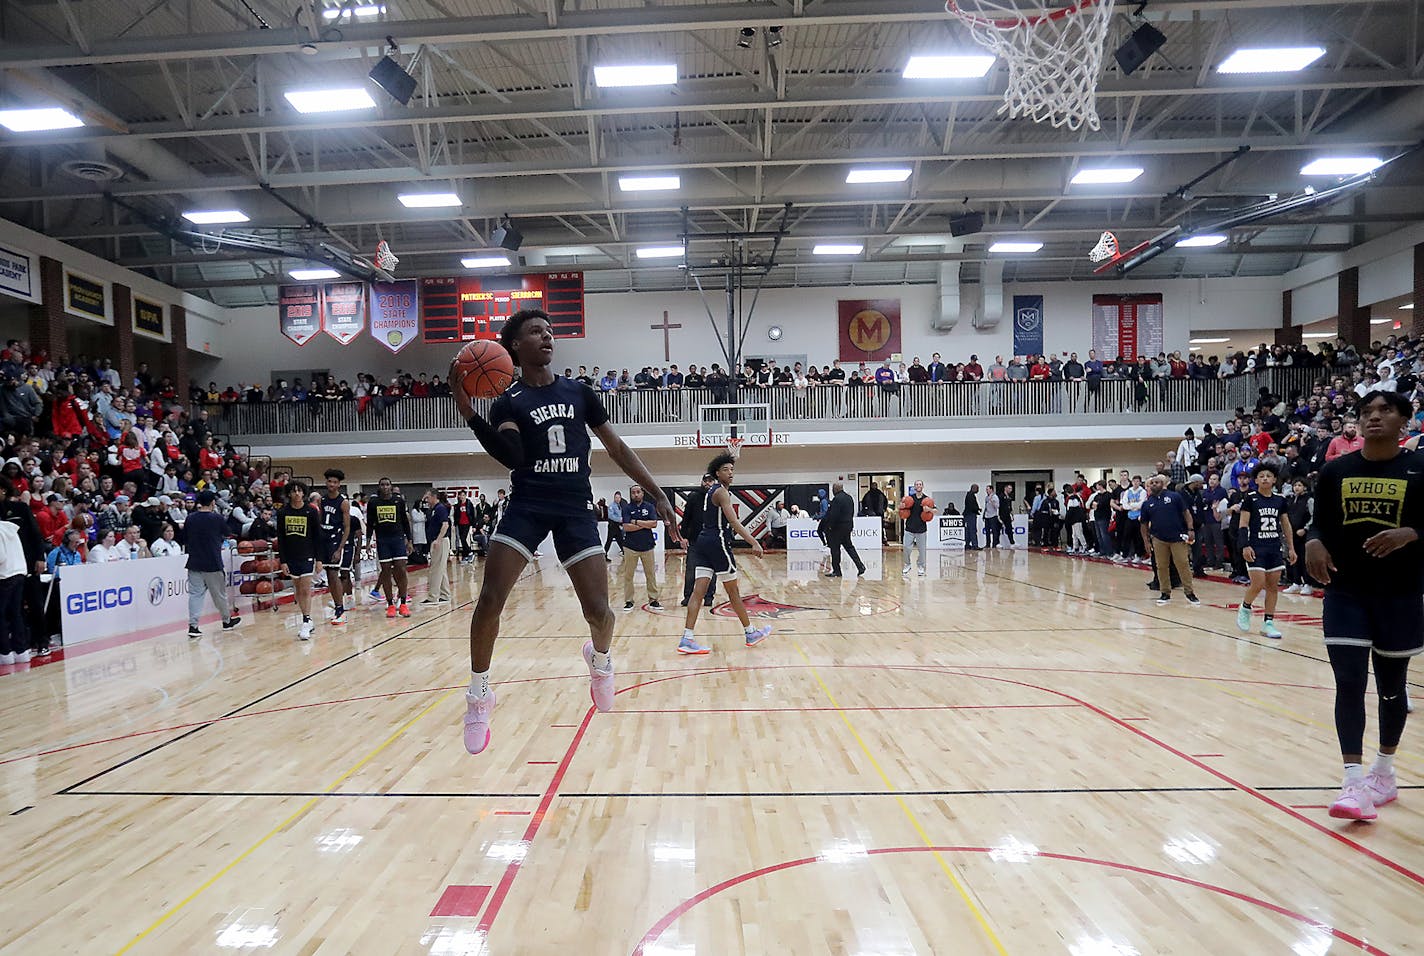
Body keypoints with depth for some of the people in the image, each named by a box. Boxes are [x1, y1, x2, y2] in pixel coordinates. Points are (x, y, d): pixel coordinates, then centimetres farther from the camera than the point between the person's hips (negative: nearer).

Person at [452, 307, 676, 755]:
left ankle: (600, 658, 30)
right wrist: (470, 414, -27)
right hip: (526, 507, -1)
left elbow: (617, 448, 11)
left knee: (598, 611, -6)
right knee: (489, 600, -12)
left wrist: (657, 494, 6)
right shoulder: (508, 401, 1)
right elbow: (511, 457, -16)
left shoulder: (580, 393, 8)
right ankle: (479, 694, 11)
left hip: (575, 509, 1)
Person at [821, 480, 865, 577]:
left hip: (838, 527, -9)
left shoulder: (836, 499, -18)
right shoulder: (849, 498, 11)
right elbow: (852, 512, 18)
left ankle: (836, 571, 3)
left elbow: (833, 515, -22)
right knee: (849, 547, 16)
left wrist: (830, 526, -13)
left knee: (835, 549, 0)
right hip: (848, 526, 9)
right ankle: (860, 566, 8)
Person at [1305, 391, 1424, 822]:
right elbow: (1320, 524, 7)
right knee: (1349, 684, -5)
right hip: (1345, 593, 1)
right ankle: (1355, 784, -4)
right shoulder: (1334, 471, 2)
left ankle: (1384, 771, 32)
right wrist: (1314, 542, -13)